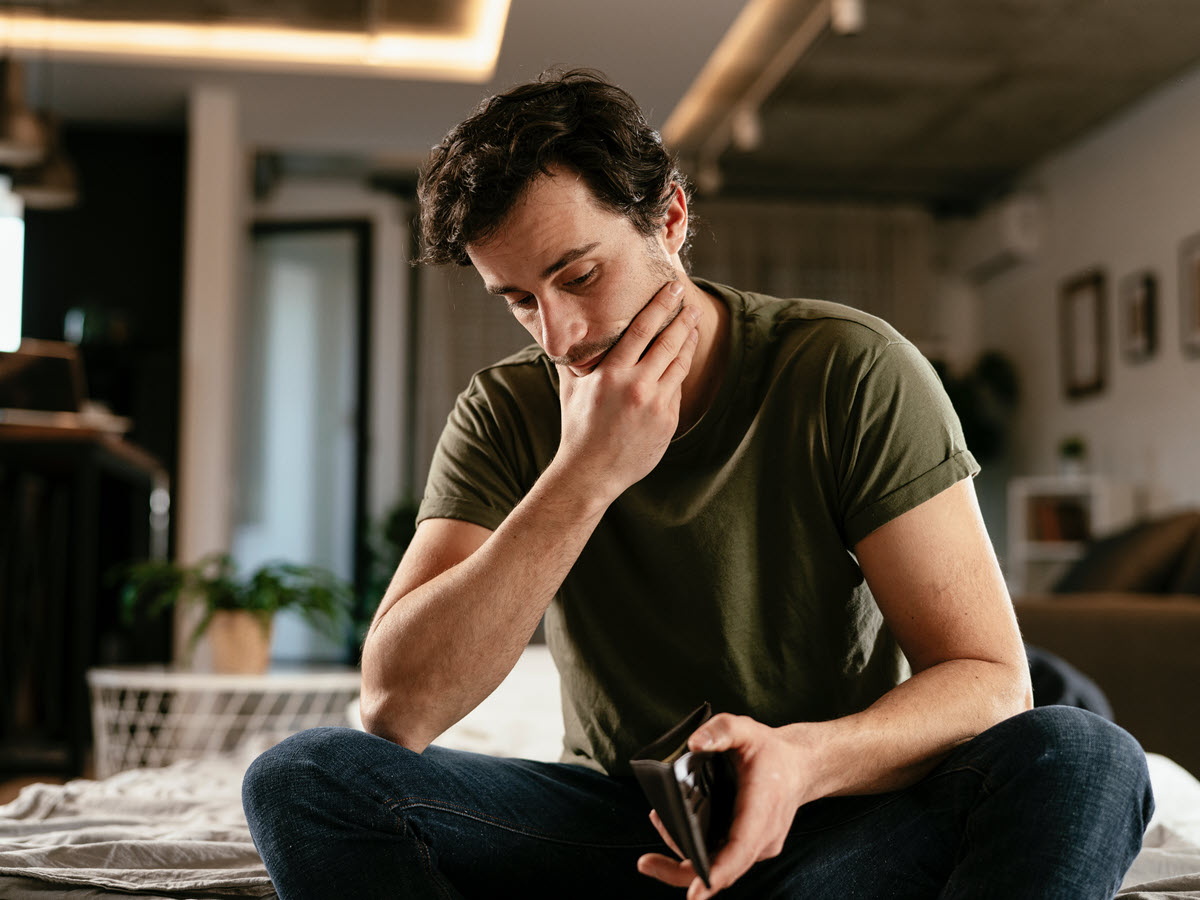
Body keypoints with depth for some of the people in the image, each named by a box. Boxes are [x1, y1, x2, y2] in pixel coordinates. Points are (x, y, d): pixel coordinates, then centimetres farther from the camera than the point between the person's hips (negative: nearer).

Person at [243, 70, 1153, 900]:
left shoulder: (852, 372, -11)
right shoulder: (506, 417, -4)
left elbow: (989, 680, -13)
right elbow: (394, 709, -16)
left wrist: (807, 759, -34)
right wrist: (586, 476, -23)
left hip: (833, 823, -1)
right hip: (616, 819, 2)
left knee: (1080, 759, -30)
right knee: (303, 778, -20)